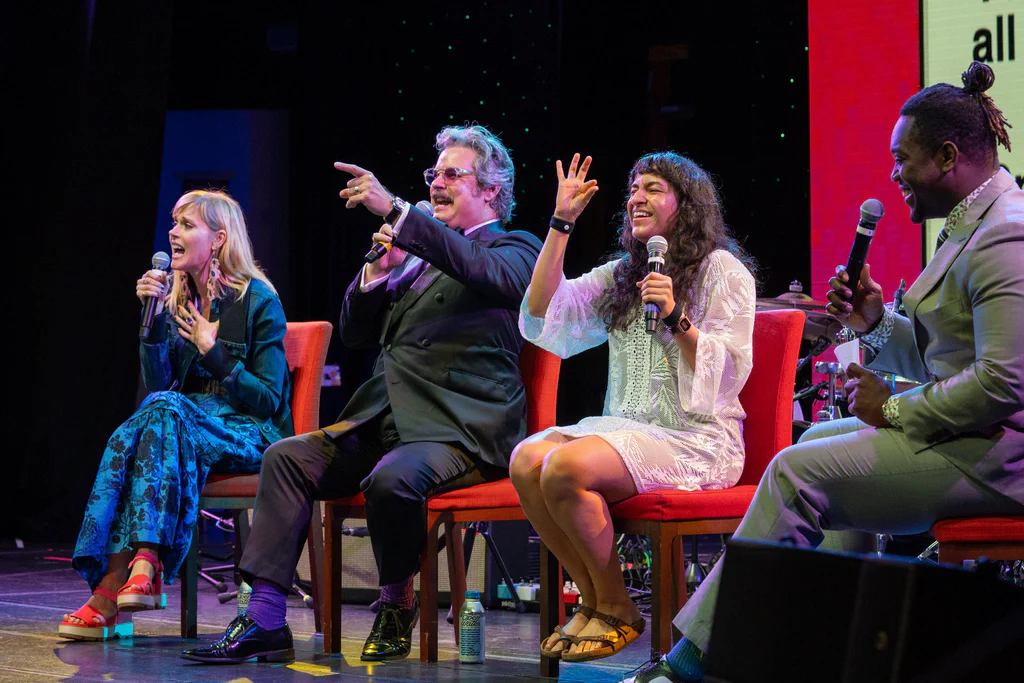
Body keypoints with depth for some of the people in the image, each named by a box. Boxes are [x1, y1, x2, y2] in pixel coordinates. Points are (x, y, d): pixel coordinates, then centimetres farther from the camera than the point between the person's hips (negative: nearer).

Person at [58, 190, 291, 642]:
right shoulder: (177, 296, 12)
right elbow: (158, 384, 5)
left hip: (251, 434, -5)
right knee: (131, 432, -30)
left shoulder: (258, 300, -5)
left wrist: (213, 352, -16)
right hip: (191, 428, 5)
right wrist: (154, 317, -6)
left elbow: (270, 401, -7)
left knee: (166, 412, -35)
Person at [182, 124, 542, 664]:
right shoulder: (418, 257, 25)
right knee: (287, 456, -12)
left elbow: (486, 272, -23)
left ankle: (397, 608, -9)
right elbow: (355, 332, 23)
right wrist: (380, 268, 4)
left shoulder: (514, 250, 4)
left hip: (462, 432, -7)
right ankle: (264, 620, -17)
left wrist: (393, 209, -29)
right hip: (384, 423, 7)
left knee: (393, 477, -35)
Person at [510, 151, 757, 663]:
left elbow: (727, 372, -8)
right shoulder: (621, 273, 19)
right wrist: (562, 223, 5)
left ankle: (617, 611, -11)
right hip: (627, 426, 7)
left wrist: (675, 319, -22)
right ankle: (593, 600, -7)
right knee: (526, 460, -21)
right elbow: (541, 315, 6)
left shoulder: (724, 271, 0)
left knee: (566, 467, -29)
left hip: (695, 437, -7)